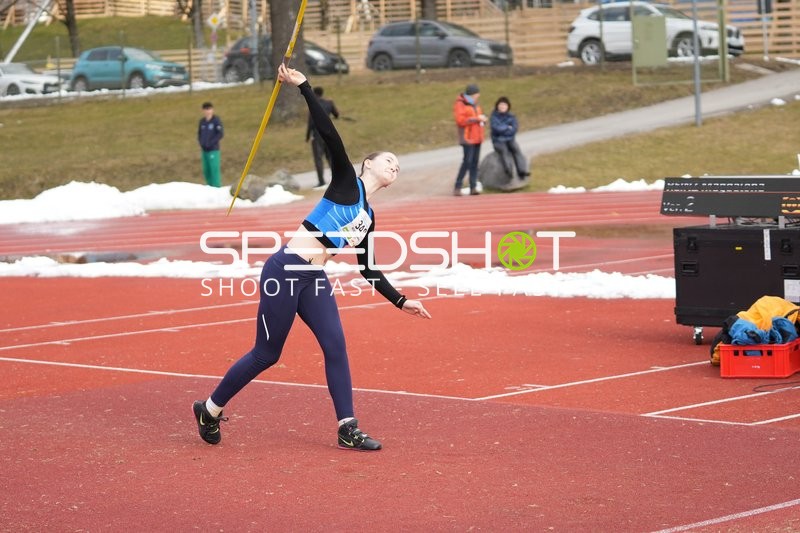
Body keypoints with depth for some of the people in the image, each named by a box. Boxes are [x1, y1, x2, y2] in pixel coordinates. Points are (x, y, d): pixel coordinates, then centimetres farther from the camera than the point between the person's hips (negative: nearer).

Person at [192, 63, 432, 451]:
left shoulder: (368, 218, 19)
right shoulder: (347, 182, 0)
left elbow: (368, 270, 23)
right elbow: (328, 134, -10)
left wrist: (400, 301, 21)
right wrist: (302, 87, -16)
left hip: (314, 280, 7)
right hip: (285, 271, -7)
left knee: (336, 348, -6)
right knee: (266, 354, 0)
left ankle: (348, 430, -5)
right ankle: (210, 409, 18)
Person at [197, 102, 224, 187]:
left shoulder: (216, 120, -7)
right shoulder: (202, 121, 10)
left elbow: (220, 134, -9)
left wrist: (211, 143, -12)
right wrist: (201, 142, 3)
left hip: (213, 150, -6)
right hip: (204, 150, 6)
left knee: (214, 170, -9)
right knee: (206, 171, 8)